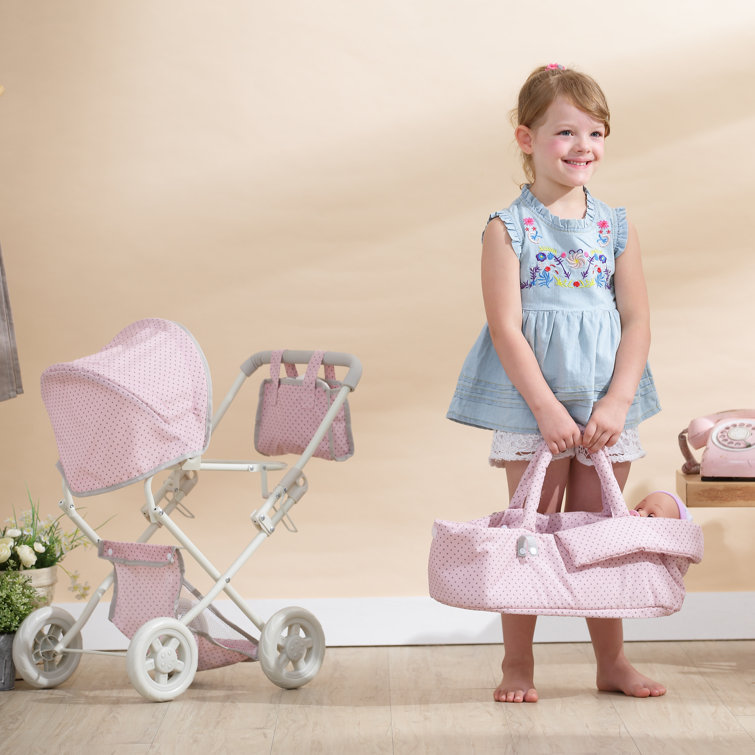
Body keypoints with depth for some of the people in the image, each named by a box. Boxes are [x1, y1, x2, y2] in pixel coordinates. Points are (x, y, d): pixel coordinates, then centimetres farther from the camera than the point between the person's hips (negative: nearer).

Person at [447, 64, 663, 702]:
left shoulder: (617, 229, 5)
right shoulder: (507, 229, -6)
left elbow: (637, 321, 3)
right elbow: (506, 328, -11)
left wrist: (616, 403, -9)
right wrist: (548, 409, -17)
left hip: (607, 408, 3)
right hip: (532, 405, -3)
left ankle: (612, 661, 23)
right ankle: (518, 664, 16)